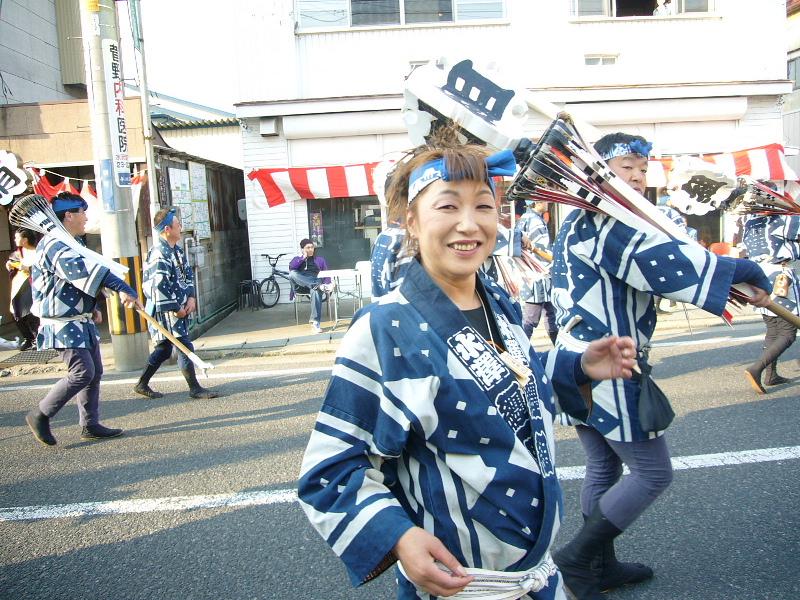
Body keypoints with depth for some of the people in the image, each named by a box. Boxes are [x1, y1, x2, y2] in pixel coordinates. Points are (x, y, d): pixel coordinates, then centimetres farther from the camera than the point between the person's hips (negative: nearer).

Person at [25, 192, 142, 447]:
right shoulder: (54, 244, -18)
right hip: (64, 323, -10)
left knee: (95, 371, 11)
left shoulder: (69, 244, 16)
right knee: (82, 372, -12)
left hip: (81, 322, 10)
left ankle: (90, 425, 19)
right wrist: (122, 288, -43)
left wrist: (91, 308, 21)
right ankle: (40, 415, 5)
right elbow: (81, 270, -35)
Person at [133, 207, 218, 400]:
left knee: (164, 349, 17)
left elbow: (188, 274, 18)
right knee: (185, 348, -4)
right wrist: (176, 308, -18)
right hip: (166, 311, -10)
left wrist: (191, 298, 4)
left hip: (180, 308, 10)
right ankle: (195, 388, 5)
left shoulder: (176, 250, 11)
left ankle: (142, 384, 29)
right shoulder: (159, 254, -19)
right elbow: (159, 286, -25)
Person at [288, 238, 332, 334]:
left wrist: (327, 284, -6)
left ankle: (315, 322, -43)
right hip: (301, 283, 1)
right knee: (292, 274, -35)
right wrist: (303, 257, 1)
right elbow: (291, 267, 1)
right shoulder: (297, 259, 24)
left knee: (316, 291, -40)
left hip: (316, 280, 0)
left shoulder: (320, 259, 27)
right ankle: (319, 286, -45)